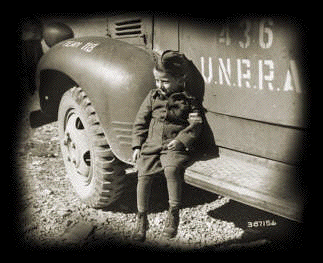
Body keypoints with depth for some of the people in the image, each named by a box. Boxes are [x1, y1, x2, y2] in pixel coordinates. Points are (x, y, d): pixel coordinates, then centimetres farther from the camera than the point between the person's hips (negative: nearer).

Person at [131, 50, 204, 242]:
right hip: (151, 145, 4)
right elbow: (141, 122, 16)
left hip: (176, 147, -4)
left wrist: (181, 140, -17)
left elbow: (195, 125, -3)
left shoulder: (189, 100, 3)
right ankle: (142, 219, 6)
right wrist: (137, 145, 7)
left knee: (172, 169, -32)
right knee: (144, 174, -12)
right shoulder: (153, 97, 14)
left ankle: (174, 213, -14)